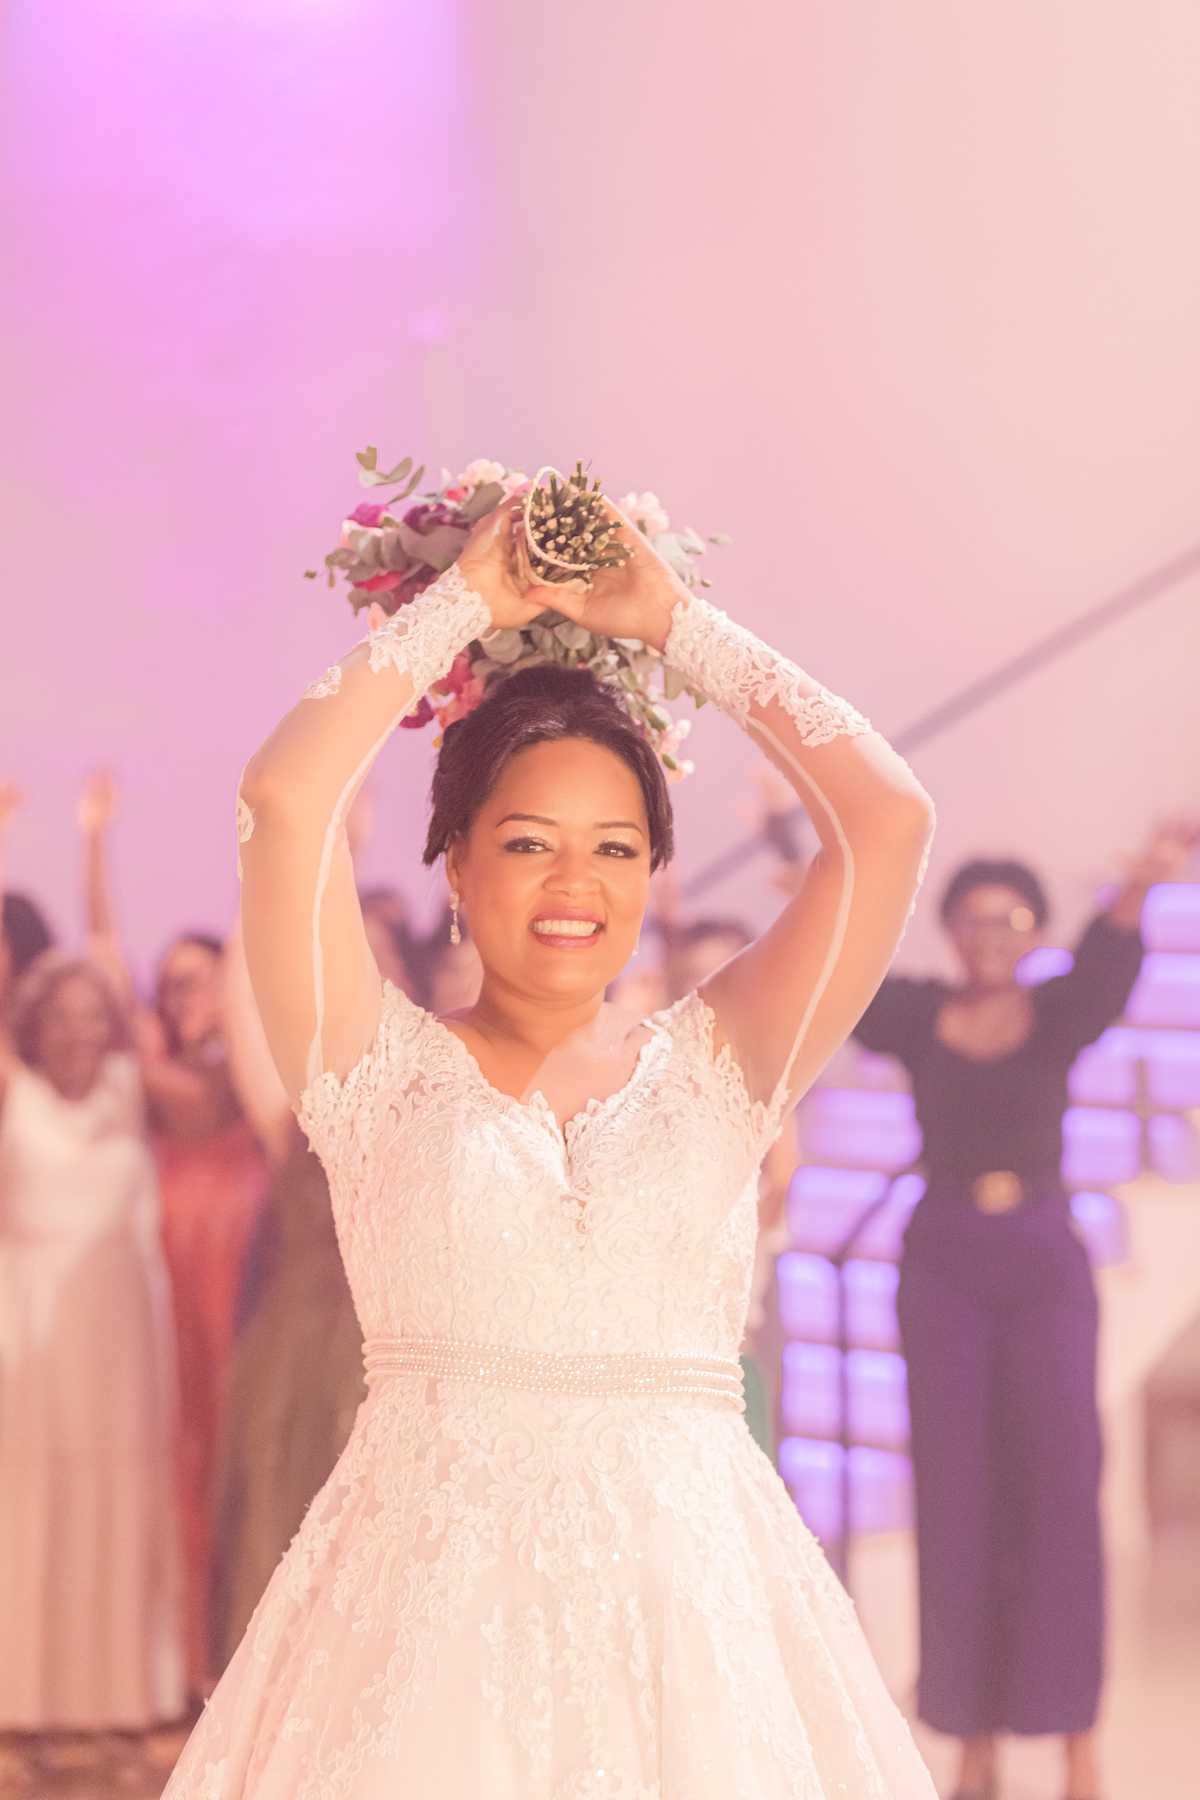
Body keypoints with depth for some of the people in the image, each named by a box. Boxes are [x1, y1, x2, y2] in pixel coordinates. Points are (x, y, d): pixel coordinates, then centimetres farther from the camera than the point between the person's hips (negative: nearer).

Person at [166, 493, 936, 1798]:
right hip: (432, 1582, -1)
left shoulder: (712, 1067, 8)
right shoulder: (383, 1071, 4)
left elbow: (888, 816, 1)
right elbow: (283, 798, -10)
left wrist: (675, 623, 6)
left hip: (689, 1583, 2)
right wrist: (465, 601, 1)